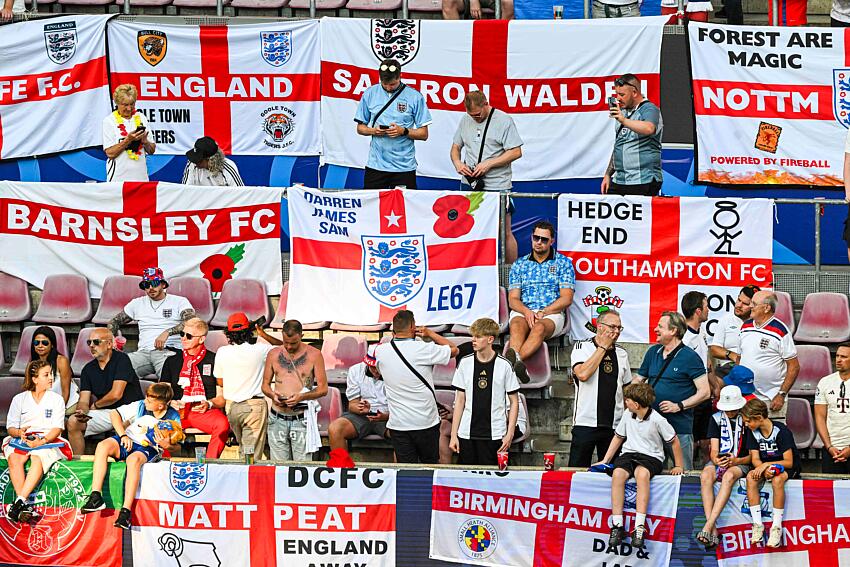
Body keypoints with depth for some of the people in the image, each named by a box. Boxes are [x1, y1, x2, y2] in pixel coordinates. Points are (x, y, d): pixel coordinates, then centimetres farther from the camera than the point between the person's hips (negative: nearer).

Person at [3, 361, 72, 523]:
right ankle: (26, 504, -41)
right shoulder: (19, 399, 15)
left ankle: (20, 501, -46)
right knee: (14, 458, -33)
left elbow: (57, 428, 1)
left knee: (38, 458, -36)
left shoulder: (56, 399, 11)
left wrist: (42, 441, -18)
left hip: (48, 439, -2)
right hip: (22, 439, 2)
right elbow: (10, 427, 10)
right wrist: (19, 432, -14)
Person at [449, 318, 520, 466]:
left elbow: (514, 402, 3)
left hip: (494, 435, -2)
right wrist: (453, 434, 3)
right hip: (467, 434, 2)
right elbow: (460, 400, 8)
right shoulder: (465, 363, 5)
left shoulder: (504, 365, -2)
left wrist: (510, 434, -5)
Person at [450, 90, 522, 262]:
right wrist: (457, 163, -2)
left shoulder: (504, 120, -6)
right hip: (469, 184, 5)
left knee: (505, 233, -2)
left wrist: (488, 164, -16)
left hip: (497, 185, -5)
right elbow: (455, 147, 20)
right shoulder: (465, 120, 10)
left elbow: (516, 152, -9)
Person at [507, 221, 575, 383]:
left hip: (552, 313, -2)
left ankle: (515, 360, -64)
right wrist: (527, 312, -13)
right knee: (516, 325, -36)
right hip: (523, 311, 2)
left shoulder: (563, 263, 11)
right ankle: (516, 362, -65)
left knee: (539, 327, -38)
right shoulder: (519, 264, 18)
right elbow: (513, 299, 11)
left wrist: (542, 313, -11)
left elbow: (566, 298, 2)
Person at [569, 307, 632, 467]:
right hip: (586, 422, -4)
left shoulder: (622, 353, 13)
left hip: (614, 424, 4)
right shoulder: (582, 347, 0)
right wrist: (603, 347, -10)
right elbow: (583, 374, -18)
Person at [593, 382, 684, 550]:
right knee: (617, 473, -31)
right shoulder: (628, 417, 9)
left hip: (651, 456, -4)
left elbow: (674, 441, 1)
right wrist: (605, 460, 20)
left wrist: (679, 466, 3)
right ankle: (617, 526, -33)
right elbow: (618, 438, 23)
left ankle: (640, 527, -43)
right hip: (629, 454, 4)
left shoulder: (657, 420, -7)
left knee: (642, 473, -40)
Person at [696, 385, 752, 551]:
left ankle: (708, 526, -48)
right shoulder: (716, 419, 9)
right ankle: (713, 530, -43)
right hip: (718, 461, 3)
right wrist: (716, 459, -20)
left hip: (740, 463, -3)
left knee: (729, 476, -39)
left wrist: (736, 461, -21)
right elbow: (714, 450, 3)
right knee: (705, 476, -33)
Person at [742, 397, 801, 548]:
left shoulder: (782, 431, -19)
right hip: (765, 466, 5)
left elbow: (789, 462, -20)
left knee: (777, 479, -38)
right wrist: (765, 468, -25)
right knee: (751, 477, -27)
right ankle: (758, 525, -27)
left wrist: (767, 464, -30)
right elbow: (755, 459, -3)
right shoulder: (753, 433, 0)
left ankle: (777, 527, -34)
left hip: (788, 468, -5)